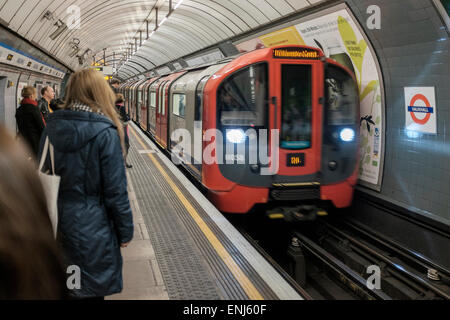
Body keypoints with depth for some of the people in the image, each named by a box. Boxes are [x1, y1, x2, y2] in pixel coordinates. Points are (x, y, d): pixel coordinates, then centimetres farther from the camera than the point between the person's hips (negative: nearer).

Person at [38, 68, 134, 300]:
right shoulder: (106, 133, -17)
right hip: (90, 226, -5)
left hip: (56, 221, 6)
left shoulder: (52, 126, 0)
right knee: (91, 290, 10)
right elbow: (115, 190, -15)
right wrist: (125, 231, -4)